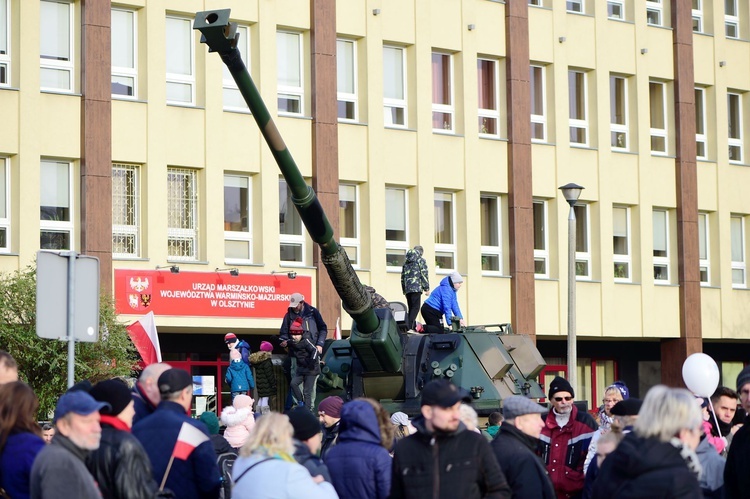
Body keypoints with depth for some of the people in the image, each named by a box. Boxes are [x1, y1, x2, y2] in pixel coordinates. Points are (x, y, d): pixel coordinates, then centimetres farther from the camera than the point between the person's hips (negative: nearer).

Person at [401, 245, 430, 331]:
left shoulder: (406, 262, 21)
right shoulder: (421, 260, 2)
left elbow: (402, 277, 21)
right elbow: (424, 275, -4)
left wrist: (404, 290, 24)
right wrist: (426, 288, -1)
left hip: (407, 289, 6)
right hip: (416, 288, -6)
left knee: (411, 309, 11)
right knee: (415, 308, -11)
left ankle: (413, 327, 6)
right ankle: (410, 327, -23)